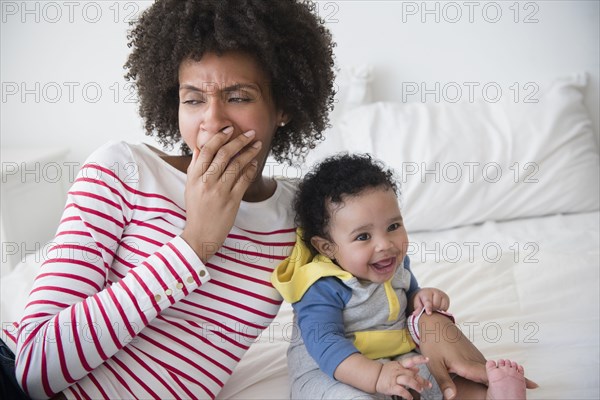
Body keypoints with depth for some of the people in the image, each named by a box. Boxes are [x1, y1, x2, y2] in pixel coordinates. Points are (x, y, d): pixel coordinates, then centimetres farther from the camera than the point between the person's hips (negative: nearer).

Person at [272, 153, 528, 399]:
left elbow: (407, 296, 23)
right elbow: (325, 344, -32)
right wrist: (377, 376, -45)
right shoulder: (322, 289, -22)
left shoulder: (395, 264, 3)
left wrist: (421, 298, -3)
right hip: (328, 371, -8)